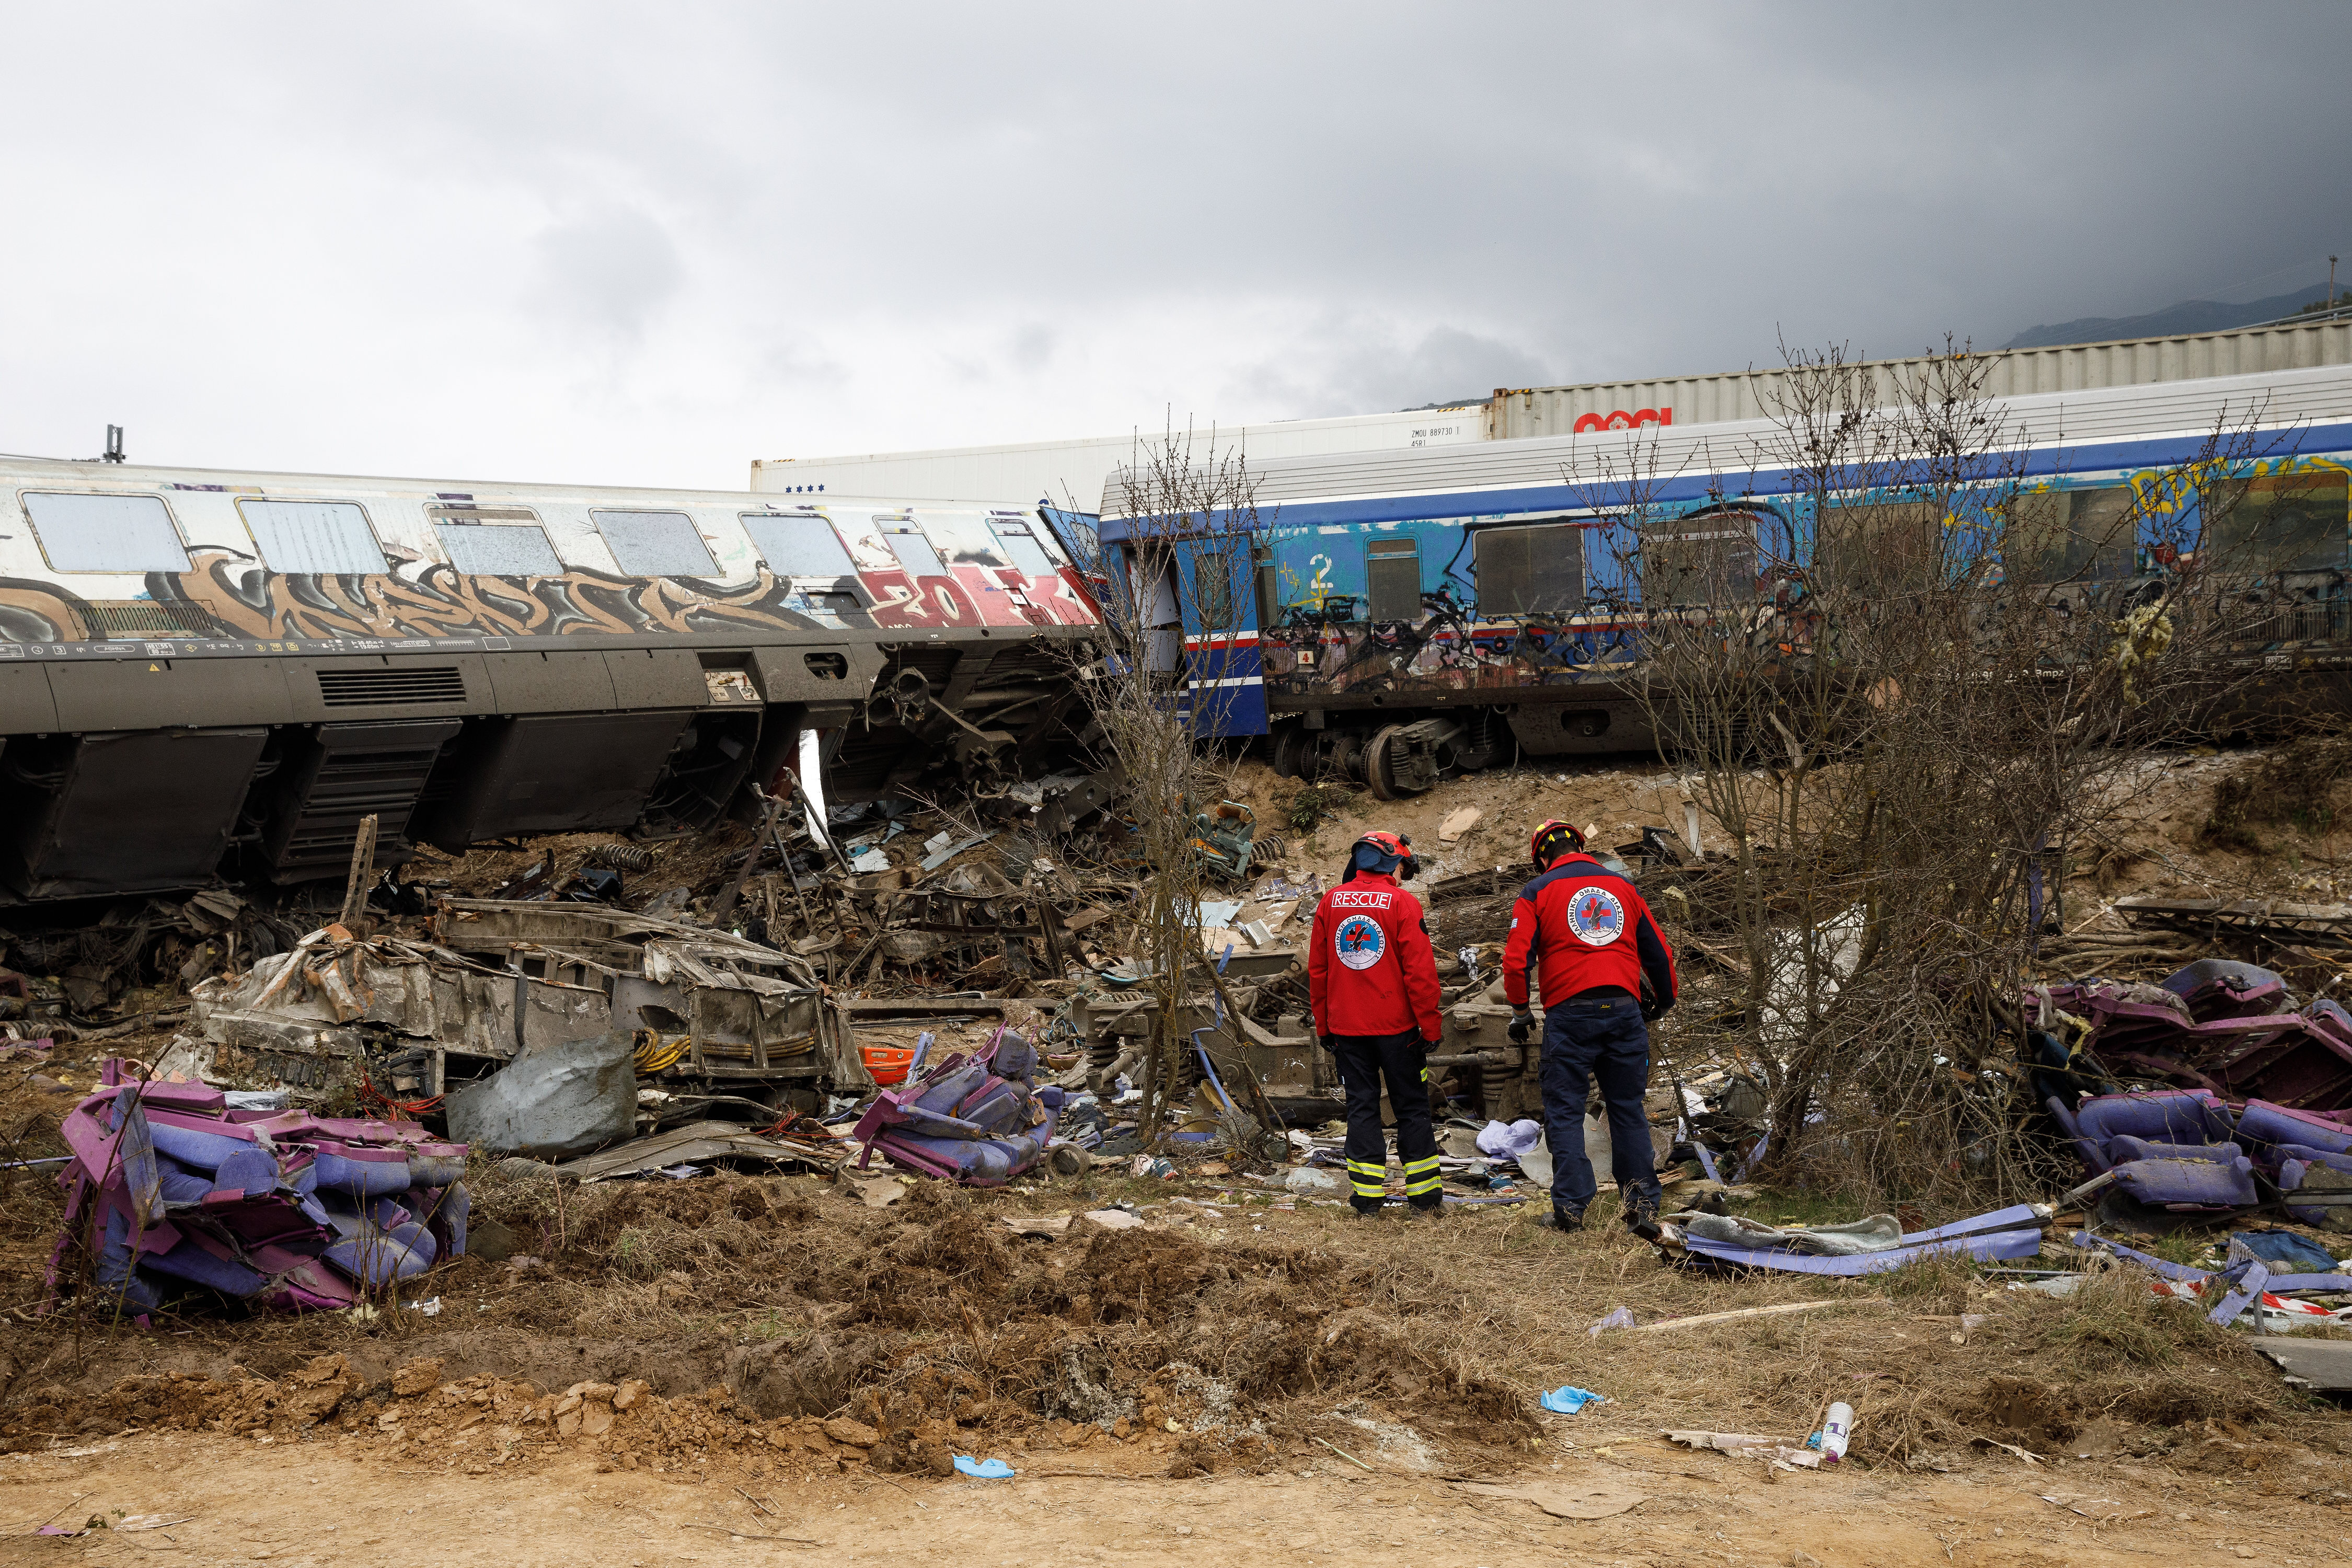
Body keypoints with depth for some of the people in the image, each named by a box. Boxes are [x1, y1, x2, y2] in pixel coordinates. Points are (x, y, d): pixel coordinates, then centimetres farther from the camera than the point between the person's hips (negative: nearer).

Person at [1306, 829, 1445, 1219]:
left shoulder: (1331, 902, 5)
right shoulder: (1402, 903, -8)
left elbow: (1317, 969, 9)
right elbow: (1420, 971, -12)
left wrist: (1323, 1026, 16)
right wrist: (1431, 1027, -6)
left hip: (1347, 1027, 3)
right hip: (1396, 1026, -3)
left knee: (1361, 1107, 8)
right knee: (1411, 1108, 6)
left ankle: (1367, 1201, 5)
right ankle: (1425, 1200, 9)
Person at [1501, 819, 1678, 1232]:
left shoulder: (1537, 892, 4)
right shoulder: (1622, 887, 14)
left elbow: (1516, 959, -5)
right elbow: (1659, 953, 18)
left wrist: (1520, 1012, 9)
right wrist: (1663, 1004, 33)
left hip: (1569, 1015, -3)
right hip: (1625, 1010, 3)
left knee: (1564, 1113, 3)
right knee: (1628, 1108, 13)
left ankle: (1571, 1206, -4)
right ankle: (1643, 1200, 9)